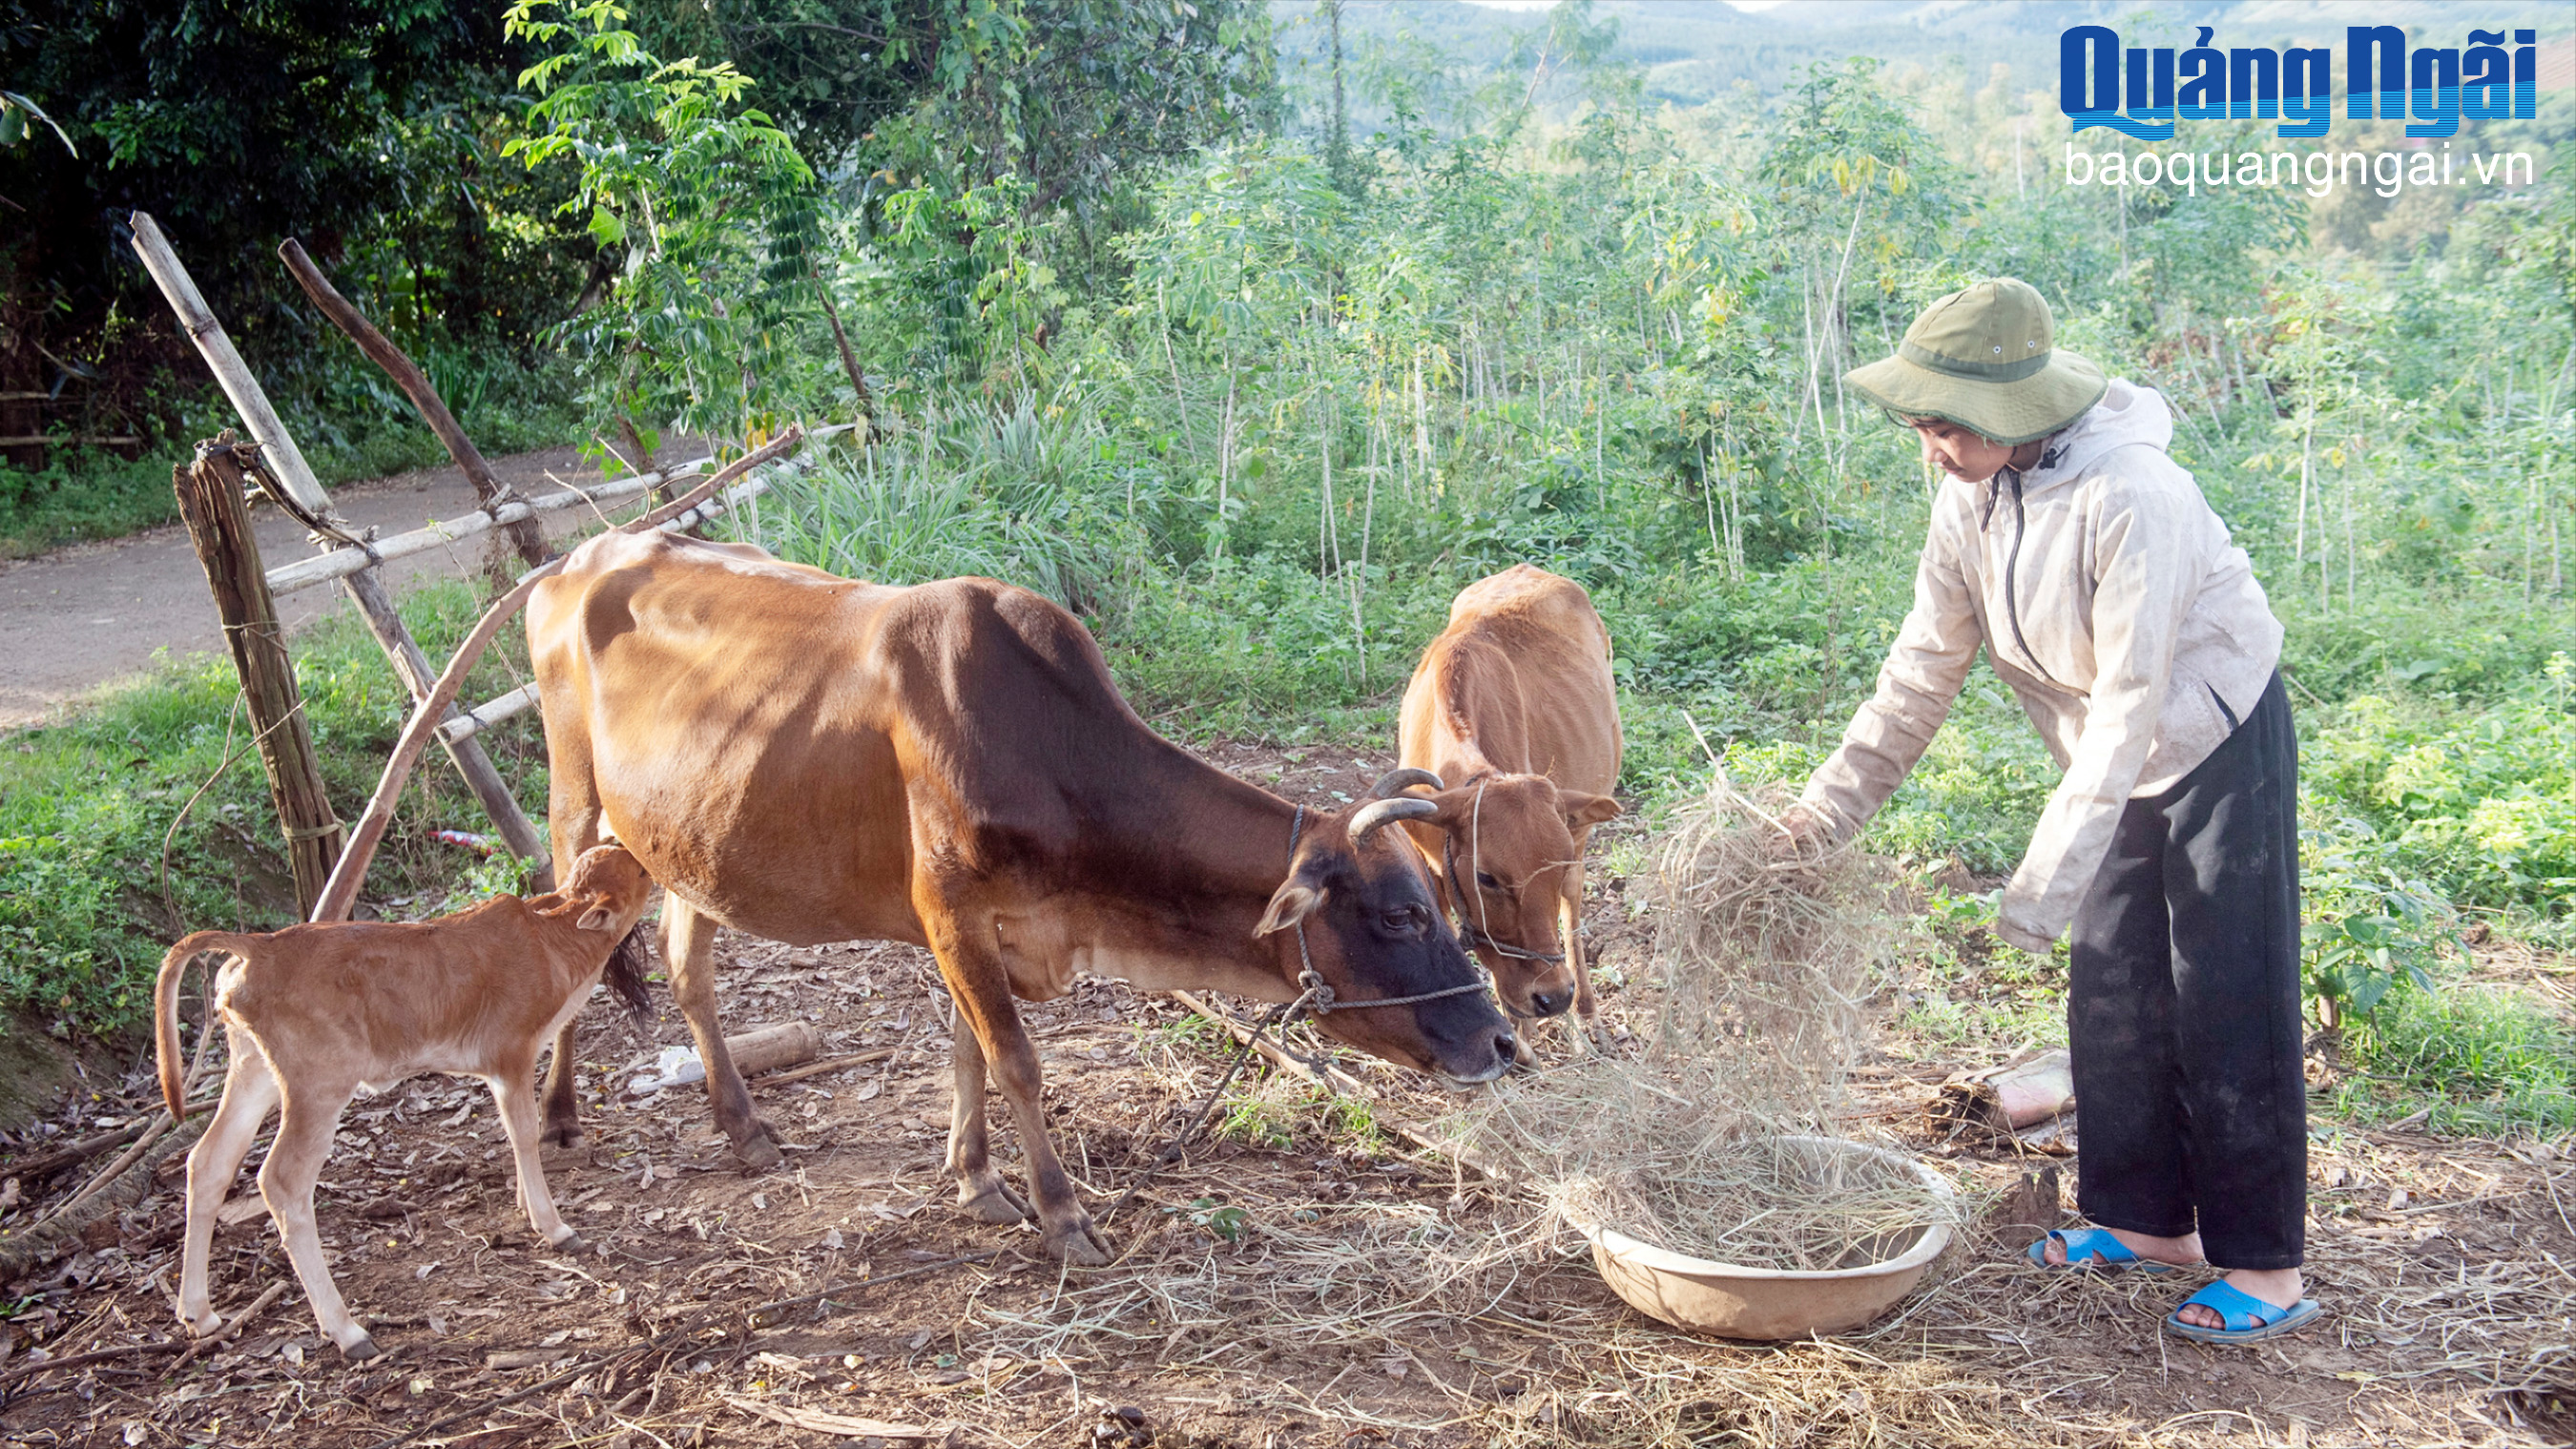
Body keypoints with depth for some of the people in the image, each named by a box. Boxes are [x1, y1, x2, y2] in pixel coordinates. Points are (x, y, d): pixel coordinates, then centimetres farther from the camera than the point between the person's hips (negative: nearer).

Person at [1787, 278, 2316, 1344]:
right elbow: (1919, 677, -2)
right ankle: (2147, 1222, 23)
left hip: (2221, 744, -7)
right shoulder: (1968, 506, -7)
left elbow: (2131, 702, -31)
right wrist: (1824, 812, -6)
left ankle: (2267, 1269, 4)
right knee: (2113, 994, 10)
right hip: (2125, 765, 8)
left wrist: (2047, 878, -33)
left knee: (2228, 1003, -5)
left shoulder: (2130, 498, -31)